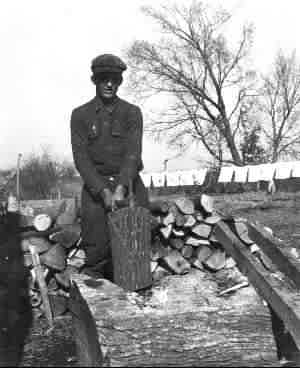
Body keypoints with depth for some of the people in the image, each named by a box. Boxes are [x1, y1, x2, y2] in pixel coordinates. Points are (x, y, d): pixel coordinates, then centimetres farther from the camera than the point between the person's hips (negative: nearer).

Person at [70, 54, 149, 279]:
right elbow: (81, 157, -4)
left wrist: (120, 189, -23)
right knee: (97, 251, -5)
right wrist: (103, 191, -17)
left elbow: (133, 153, -8)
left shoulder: (132, 113, 4)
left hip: (128, 184, 0)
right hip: (96, 187, 0)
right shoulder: (81, 115, 5)